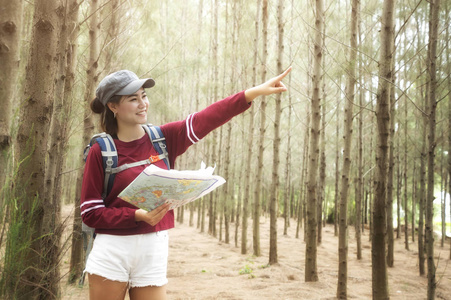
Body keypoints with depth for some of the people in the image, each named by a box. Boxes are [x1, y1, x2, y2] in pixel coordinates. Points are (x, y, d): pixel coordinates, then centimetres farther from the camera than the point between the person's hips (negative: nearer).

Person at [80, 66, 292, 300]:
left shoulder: (163, 138, 3)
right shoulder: (101, 151, -5)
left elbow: (207, 118, -6)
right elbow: (91, 213, -6)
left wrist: (257, 90, -13)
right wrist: (138, 215, -19)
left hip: (154, 252, 3)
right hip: (112, 253, -2)